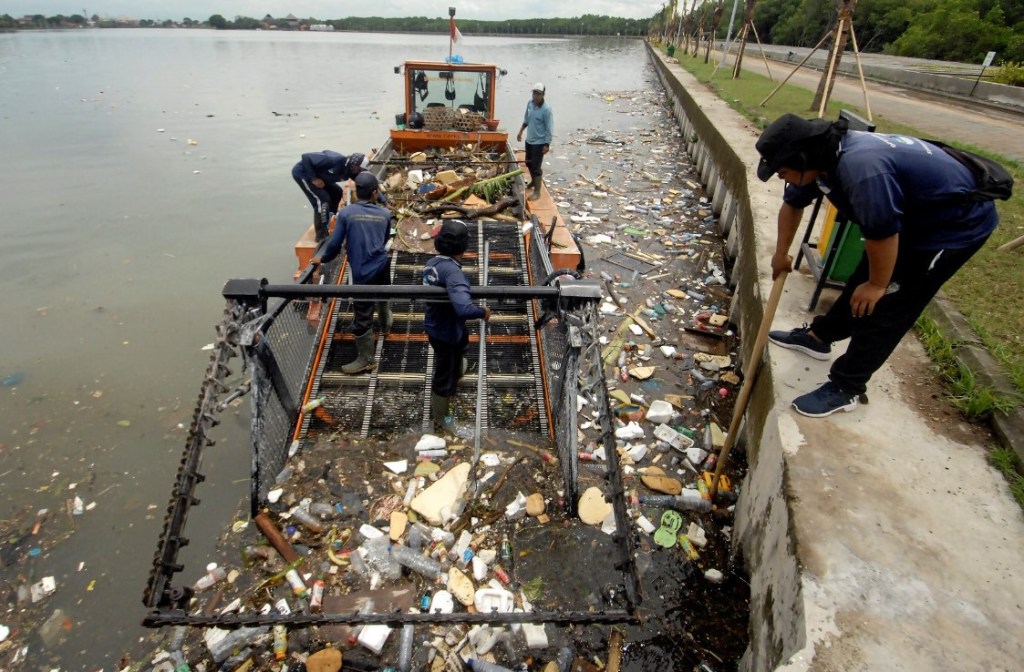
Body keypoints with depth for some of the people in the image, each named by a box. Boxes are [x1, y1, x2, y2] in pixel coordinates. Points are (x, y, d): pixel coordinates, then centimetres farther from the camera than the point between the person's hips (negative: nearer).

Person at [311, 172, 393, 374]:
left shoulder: (346, 213, -10)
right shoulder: (385, 214, 1)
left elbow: (335, 243, -8)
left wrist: (323, 258, 10)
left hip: (363, 272, -5)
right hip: (383, 265, 5)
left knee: (362, 316, 3)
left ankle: (366, 359, 11)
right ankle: (386, 325, 60)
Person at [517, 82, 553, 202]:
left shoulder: (546, 109, -22)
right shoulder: (530, 103, -2)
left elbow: (549, 129, -18)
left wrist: (547, 144, -20)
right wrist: (521, 131, 18)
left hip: (539, 142, -7)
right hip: (529, 140, 7)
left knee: (536, 167, -3)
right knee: (529, 163, 22)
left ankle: (537, 191, 8)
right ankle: (533, 181, 46)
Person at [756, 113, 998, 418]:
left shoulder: (862, 170, -40)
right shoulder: (819, 155, -9)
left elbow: (882, 234, -32)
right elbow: (793, 204, 7)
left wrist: (878, 284, -15)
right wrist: (781, 254, 18)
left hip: (955, 224, -8)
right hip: (913, 216, 8)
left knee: (886, 305, -4)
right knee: (862, 280, 18)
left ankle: (845, 387, 6)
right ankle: (819, 336, 36)